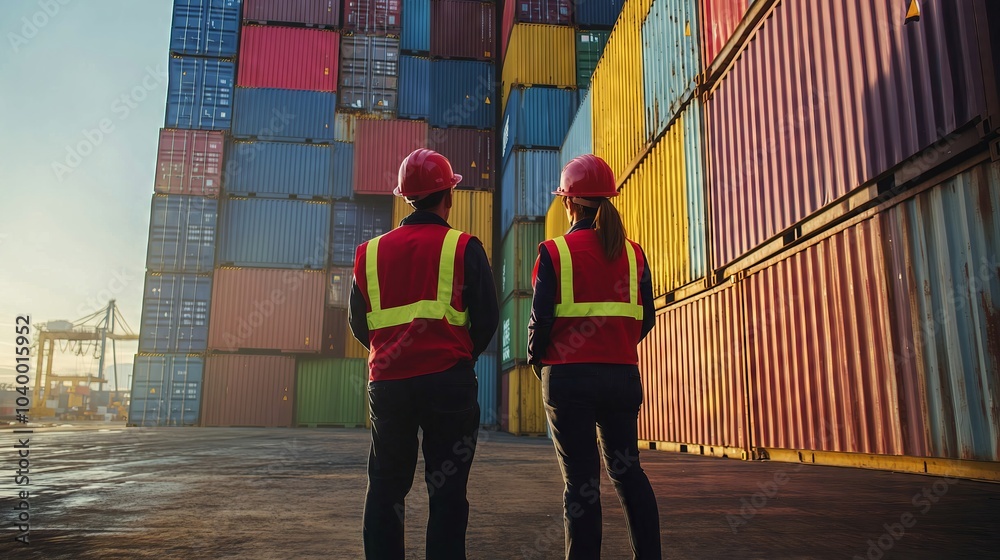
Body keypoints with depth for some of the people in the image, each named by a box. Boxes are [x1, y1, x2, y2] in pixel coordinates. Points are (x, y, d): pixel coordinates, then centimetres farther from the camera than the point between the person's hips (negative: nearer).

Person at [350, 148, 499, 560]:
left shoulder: (371, 252, 7)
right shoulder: (464, 248, -2)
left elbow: (358, 325, 10)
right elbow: (487, 319, -5)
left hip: (387, 382, 3)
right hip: (448, 380, -3)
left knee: (385, 490, 15)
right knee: (447, 493, 5)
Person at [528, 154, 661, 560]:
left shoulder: (554, 251, -6)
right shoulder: (633, 252, 6)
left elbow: (540, 319, -10)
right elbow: (646, 318, 7)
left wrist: (536, 360, 7)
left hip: (569, 375, -4)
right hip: (623, 374, 4)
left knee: (580, 478, 5)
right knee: (627, 469, 17)